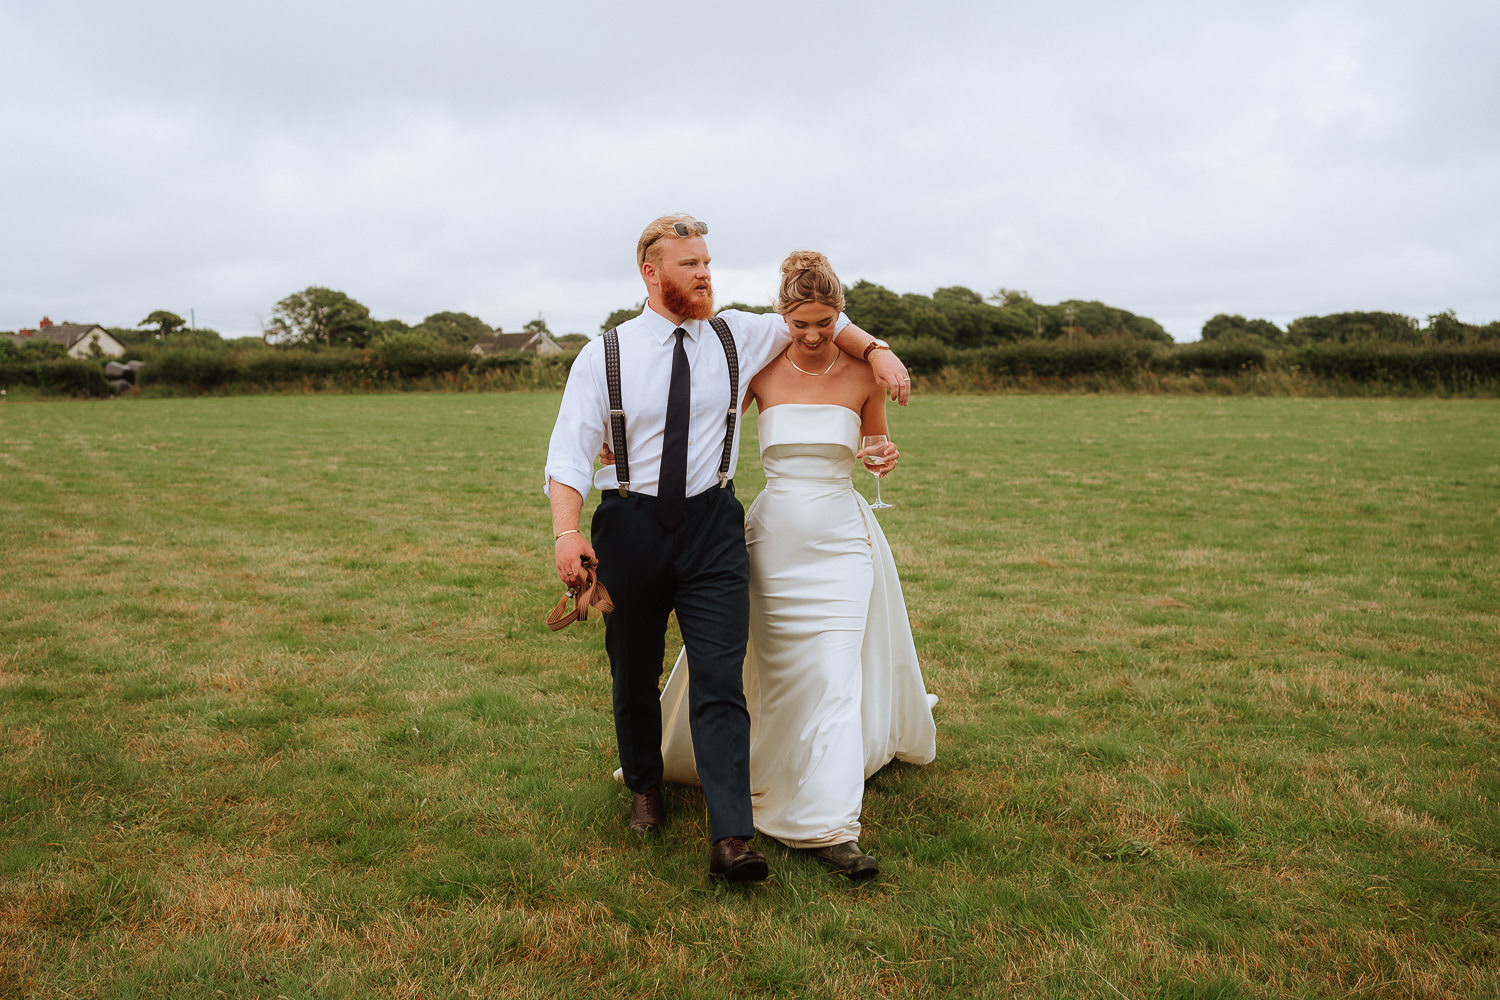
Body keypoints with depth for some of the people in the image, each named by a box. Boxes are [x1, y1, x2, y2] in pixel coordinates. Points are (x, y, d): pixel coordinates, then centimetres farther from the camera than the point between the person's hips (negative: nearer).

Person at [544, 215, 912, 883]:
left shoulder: (737, 336, 5)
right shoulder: (603, 356, -2)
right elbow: (569, 451, -8)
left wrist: (874, 350, 4)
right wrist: (567, 533, -22)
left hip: (712, 526, 1)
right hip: (630, 524, 0)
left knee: (720, 679, -9)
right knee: (634, 675, 14)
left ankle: (731, 840, -10)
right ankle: (644, 788, 40)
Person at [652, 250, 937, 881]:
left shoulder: (863, 375, 1)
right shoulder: (761, 372, 0)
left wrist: (884, 458, -9)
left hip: (842, 535, 0)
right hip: (774, 534, 1)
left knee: (836, 674, -8)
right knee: (783, 673, 9)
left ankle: (831, 826, -4)